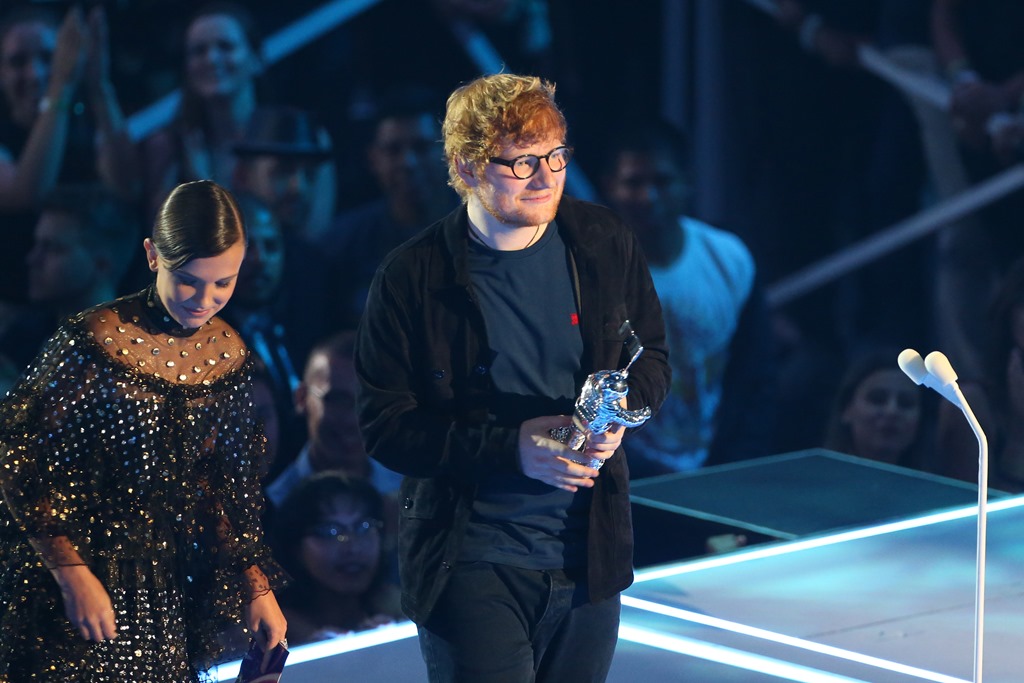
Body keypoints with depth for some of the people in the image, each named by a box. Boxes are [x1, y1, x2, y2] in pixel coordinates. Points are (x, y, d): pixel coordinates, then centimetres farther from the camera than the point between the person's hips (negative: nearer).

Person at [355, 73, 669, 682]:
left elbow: (652, 358, 13)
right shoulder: (413, 279, -10)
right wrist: (510, 445, -21)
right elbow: (384, 425, -9)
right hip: (473, 571, -4)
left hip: (589, 558, 4)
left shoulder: (605, 245, 1)